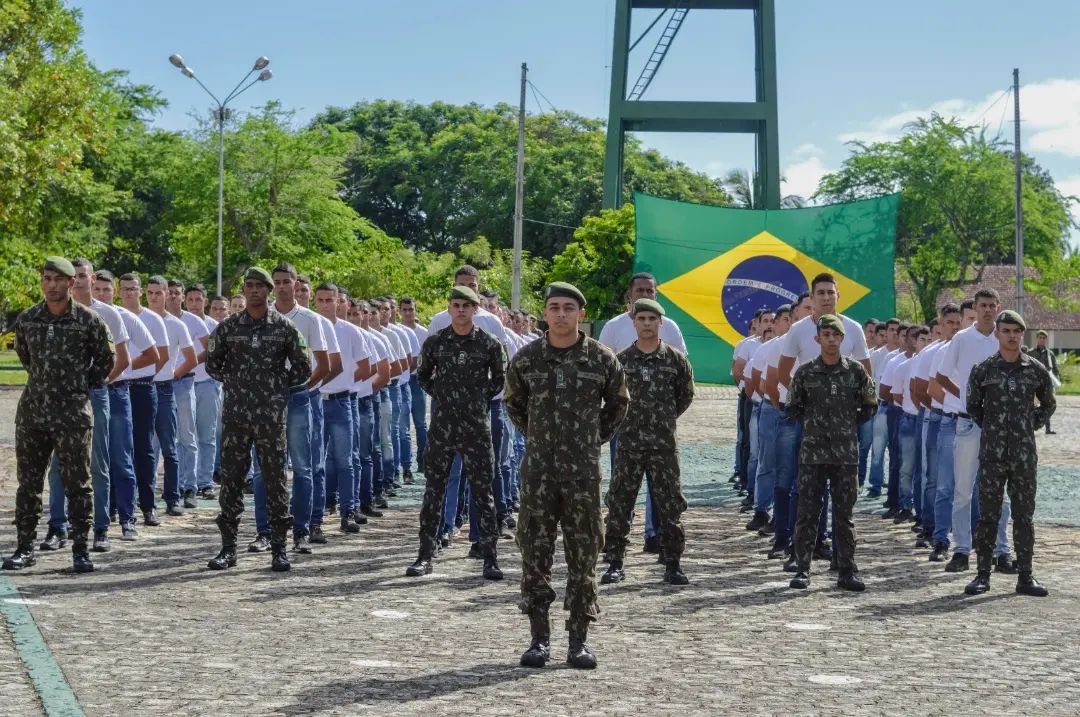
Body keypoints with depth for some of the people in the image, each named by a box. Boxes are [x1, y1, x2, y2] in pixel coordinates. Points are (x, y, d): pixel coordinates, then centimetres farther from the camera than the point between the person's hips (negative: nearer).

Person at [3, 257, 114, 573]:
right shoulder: (26, 319, 5)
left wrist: (86, 386, 7)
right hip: (32, 410, 3)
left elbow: (104, 359, 7)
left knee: (77, 484, 1)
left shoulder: (89, 320, -5)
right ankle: (25, 547, 16)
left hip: (72, 413, -3)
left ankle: (80, 549, 8)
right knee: (28, 483, 8)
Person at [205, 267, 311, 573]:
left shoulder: (283, 327, 1)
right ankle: (228, 547, 11)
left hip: (272, 417, -1)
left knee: (276, 480, 2)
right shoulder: (228, 327, 5)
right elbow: (212, 363, 16)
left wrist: (281, 387, 6)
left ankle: (279, 548, 8)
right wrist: (234, 382, 9)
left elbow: (303, 367, 7)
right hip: (236, 415, 2)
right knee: (231, 479, 3)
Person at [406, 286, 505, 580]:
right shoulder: (435, 341, 3)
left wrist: (482, 398, 6)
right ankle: (425, 555, 12)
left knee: (482, 492, 3)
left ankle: (490, 558, 8)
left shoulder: (489, 344, 0)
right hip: (441, 426, 1)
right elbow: (423, 374, 18)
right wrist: (439, 395, 9)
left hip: (476, 426, -1)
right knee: (433, 490, 5)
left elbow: (499, 378, 14)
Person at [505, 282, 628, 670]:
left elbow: (618, 404, 15)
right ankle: (539, 638, 12)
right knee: (535, 554, 3)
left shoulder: (602, 359, -1)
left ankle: (579, 639, 11)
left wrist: (597, 437, 10)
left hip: (583, 471, -1)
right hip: (538, 468, 1)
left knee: (583, 557, 3)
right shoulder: (526, 358, 2)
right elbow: (513, 402, 18)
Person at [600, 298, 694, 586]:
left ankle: (672, 565, 11)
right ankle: (615, 563, 11)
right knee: (619, 503, 2)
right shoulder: (621, 360, 3)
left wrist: (667, 417, 11)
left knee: (670, 504, 2)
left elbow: (686, 395, 14)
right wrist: (623, 420, 7)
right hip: (629, 443, 0)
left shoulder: (675, 359, 3)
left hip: (664, 443, 0)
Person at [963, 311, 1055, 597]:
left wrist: (1033, 425, 7)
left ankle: (1025, 576, 11)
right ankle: (983, 574, 9)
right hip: (992, 454, -1)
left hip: (1025, 455, 1)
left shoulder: (1036, 370, 3)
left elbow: (1048, 405, 17)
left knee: (1024, 515, 5)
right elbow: (972, 406, 12)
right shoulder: (983, 370, -1)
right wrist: (990, 428, 7)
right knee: (988, 515, 3)